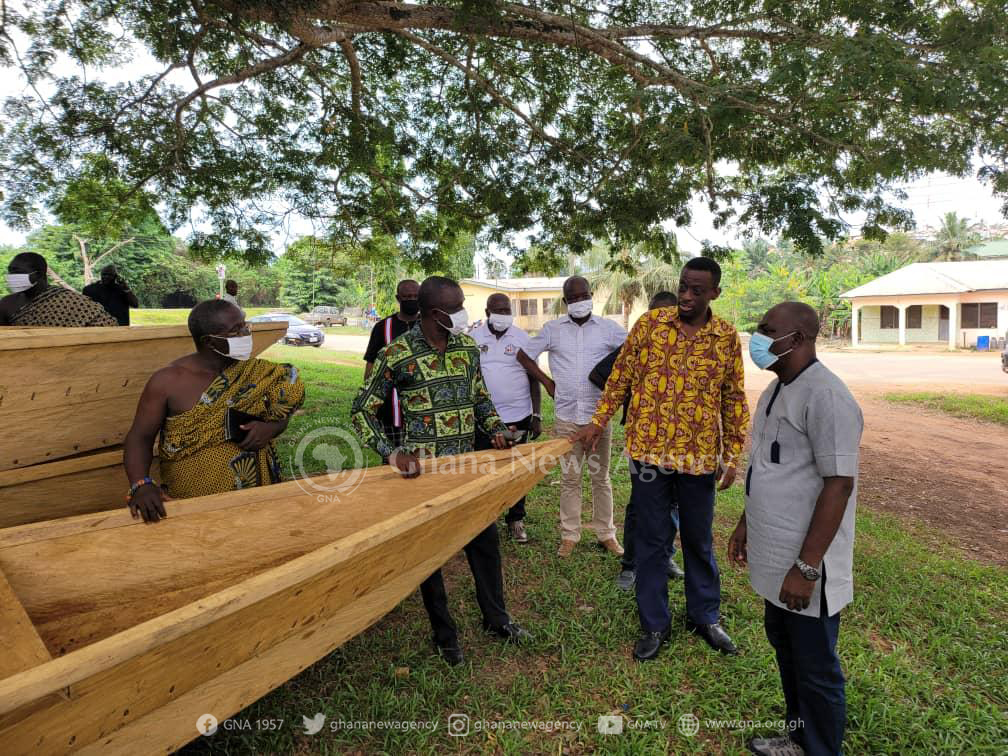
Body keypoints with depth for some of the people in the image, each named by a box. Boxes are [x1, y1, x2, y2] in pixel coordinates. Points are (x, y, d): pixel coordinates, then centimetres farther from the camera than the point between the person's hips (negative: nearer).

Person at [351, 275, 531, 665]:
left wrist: (495, 429, -2)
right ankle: (444, 634, 30)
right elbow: (363, 412, -11)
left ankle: (495, 618, 36)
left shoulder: (468, 347, 1)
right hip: (423, 471, -4)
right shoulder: (396, 355, -15)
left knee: (485, 540, 14)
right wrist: (391, 453, -25)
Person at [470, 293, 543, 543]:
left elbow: (534, 377, 3)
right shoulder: (473, 338, 1)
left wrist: (537, 415, -1)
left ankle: (516, 519, 22)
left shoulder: (522, 338, 1)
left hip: (518, 416, 0)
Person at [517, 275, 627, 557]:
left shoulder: (609, 328, -1)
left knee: (601, 477, 9)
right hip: (567, 416, 1)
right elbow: (524, 356, 11)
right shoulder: (552, 329, 3)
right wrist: (547, 382, 5)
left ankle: (606, 533, 22)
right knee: (570, 477, 9)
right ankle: (569, 535, 20)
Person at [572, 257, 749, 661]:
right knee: (651, 540, 9)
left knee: (699, 540, 16)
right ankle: (654, 624, 26)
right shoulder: (650, 322, -2)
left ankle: (705, 616, 37)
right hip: (649, 450, 0)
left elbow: (734, 400, 5)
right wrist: (598, 422, 1)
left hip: (699, 457, 1)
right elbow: (621, 375, 4)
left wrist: (732, 456, 3)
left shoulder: (727, 337, 0)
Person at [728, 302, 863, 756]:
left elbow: (839, 484, -23)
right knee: (784, 647, 24)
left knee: (815, 668, 10)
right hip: (774, 556, 9)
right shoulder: (776, 390, 8)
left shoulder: (825, 396, -21)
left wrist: (806, 567, -23)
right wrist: (745, 525, 20)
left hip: (804, 566, -9)